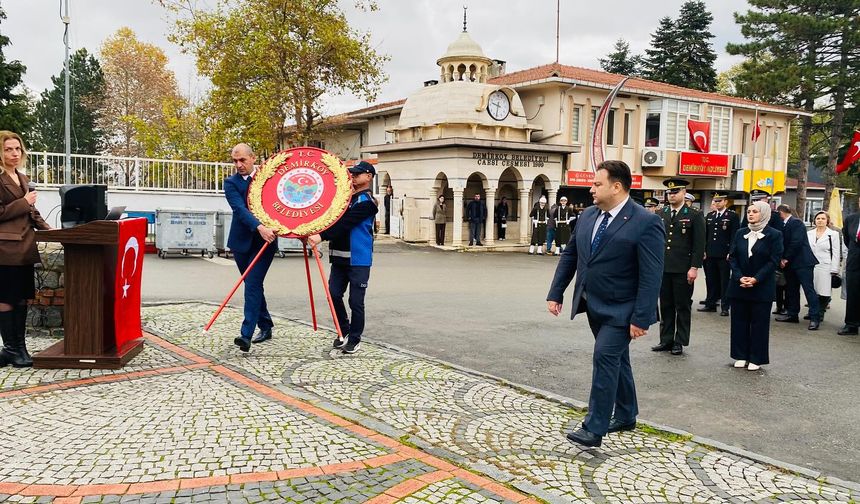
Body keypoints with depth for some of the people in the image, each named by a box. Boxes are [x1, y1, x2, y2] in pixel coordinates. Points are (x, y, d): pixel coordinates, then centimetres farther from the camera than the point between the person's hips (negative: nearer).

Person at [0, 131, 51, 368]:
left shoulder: (23, 178, 18)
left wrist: (48, 229, 11)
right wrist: (24, 203, -11)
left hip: (25, 246, 8)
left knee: (22, 297, 10)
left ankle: (20, 346, 17)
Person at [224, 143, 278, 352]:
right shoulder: (231, 183, -2)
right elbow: (240, 209, -18)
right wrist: (259, 227, -34)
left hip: (265, 240, -2)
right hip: (242, 241, 2)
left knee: (252, 285, -12)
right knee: (253, 286, 12)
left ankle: (246, 334, -15)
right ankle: (266, 326, 29)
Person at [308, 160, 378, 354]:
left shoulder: (366, 201, -10)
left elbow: (345, 222, -21)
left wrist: (322, 236, -29)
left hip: (359, 259, -7)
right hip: (339, 256, 7)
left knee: (356, 301, 1)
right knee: (334, 294, 5)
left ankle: (354, 339, 14)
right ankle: (344, 330, 25)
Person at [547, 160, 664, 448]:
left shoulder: (645, 223, -17)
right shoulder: (588, 216, 4)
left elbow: (651, 276, -19)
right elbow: (569, 256, 11)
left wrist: (641, 318, -22)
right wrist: (555, 294, 7)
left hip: (620, 310, -7)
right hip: (593, 305, 7)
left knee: (605, 358, -11)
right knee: (616, 359, 18)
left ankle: (594, 428, -2)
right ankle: (626, 417, 33)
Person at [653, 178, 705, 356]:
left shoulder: (694, 215, -2)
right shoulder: (661, 214, 10)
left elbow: (699, 244, -6)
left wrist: (694, 267, -12)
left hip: (683, 270, -4)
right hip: (663, 268, 4)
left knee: (683, 306, 5)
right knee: (665, 306, 9)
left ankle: (680, 342, 13)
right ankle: (666, 340, 18)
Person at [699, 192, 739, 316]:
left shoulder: (733, 216, -3)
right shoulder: (709, 216, 13)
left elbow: (734, 236, -7)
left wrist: (731, 253, -12)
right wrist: (704, 250, 9)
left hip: (724, 255, -5)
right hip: (710, 254, 5)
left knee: (724, 281, 2)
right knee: (711, 280, 9)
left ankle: (725, 307, 6)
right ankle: (710, 304, 18)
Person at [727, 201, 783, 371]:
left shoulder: (774, 235, -5)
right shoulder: (740, 233, 8)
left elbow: (774, 261, -9)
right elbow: (733, 257, 5)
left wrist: (756, 279, -16)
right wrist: (740, 277, -10)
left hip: (762, 287, -4)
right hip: (739, 286, 4)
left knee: (759, 322, 3)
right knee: (739, 321, 7)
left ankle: (756, 358, 11)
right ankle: (741, 356, 17)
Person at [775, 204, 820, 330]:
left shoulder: (796, 222, -11)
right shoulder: (784, 224, 13)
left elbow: (796, 242, -18)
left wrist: (786, 258, -12)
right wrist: (783, 259, 1)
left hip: (802, 262, -9)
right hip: (790, 263, 9)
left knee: (809, 289, -8)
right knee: (791, 289, 12)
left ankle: (815, 318, -9)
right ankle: (792, 314, 20)